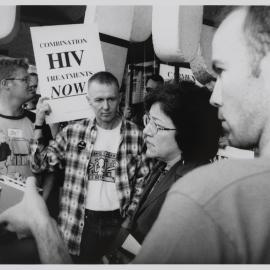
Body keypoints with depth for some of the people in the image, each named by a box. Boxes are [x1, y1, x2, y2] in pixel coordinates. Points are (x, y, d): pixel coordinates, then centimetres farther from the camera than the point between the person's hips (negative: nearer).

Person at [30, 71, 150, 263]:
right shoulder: (73, 132, -1)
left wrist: (131, 217, -6)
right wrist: (39, 125, -7)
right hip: (79, 224, 1)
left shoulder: (136, 134, -5)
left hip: (118, 223, -1)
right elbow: (40, 165, 0)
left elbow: (143, 180, 0)